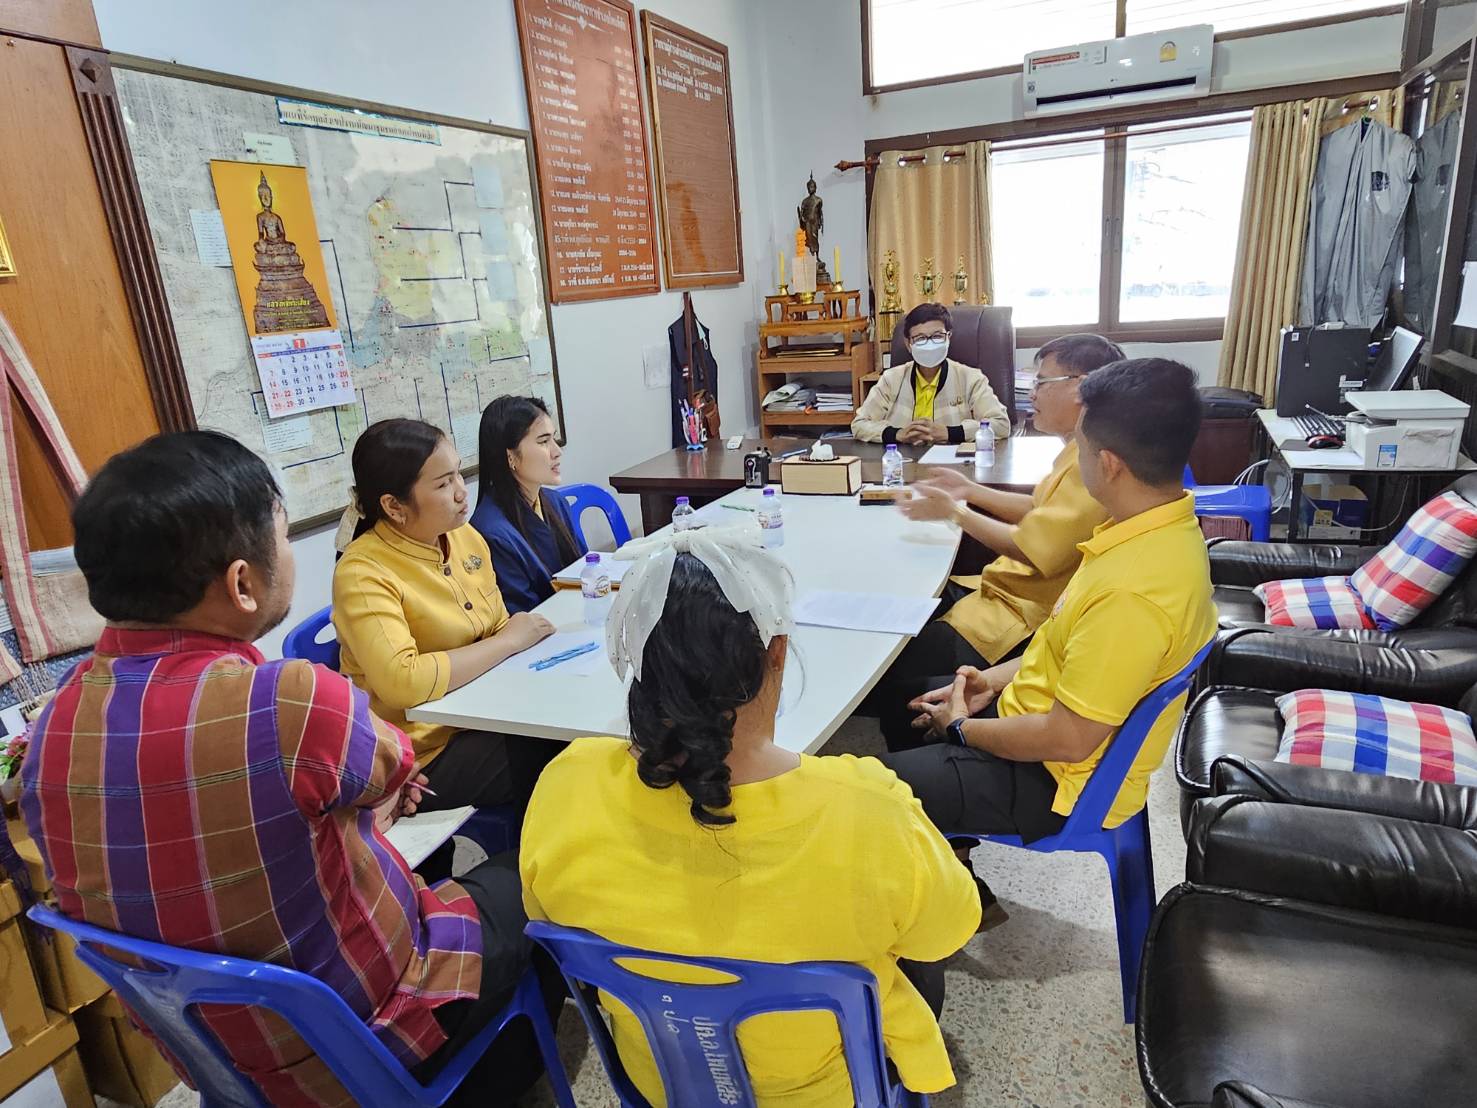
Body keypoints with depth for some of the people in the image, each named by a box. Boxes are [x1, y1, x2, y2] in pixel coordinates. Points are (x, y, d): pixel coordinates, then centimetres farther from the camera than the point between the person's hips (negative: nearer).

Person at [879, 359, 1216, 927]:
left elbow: (1068, 740, -27)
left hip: (1057, 779, -9)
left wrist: (963, 728, -11)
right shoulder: (1166, 525, -3)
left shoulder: (1135, 587, -34)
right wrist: (998, 678, 4)